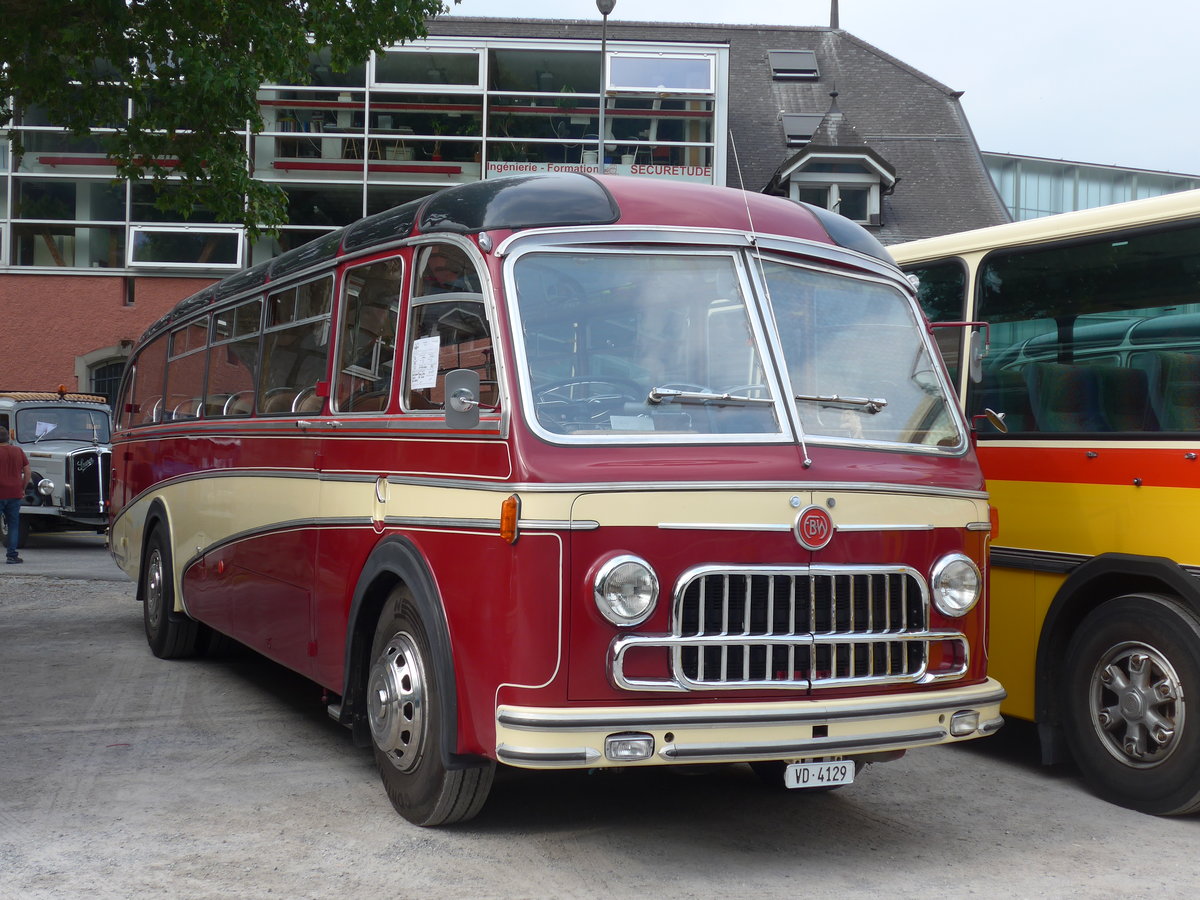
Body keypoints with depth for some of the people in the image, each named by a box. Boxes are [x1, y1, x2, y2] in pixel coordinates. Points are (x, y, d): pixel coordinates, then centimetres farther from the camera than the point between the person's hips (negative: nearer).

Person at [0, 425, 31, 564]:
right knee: (14, 525, 7)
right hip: (15, 494, 4)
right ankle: (12, 555, 4)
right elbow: (27, 472, 8)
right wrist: (23, 489, 16)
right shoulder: (18, 451, 7)